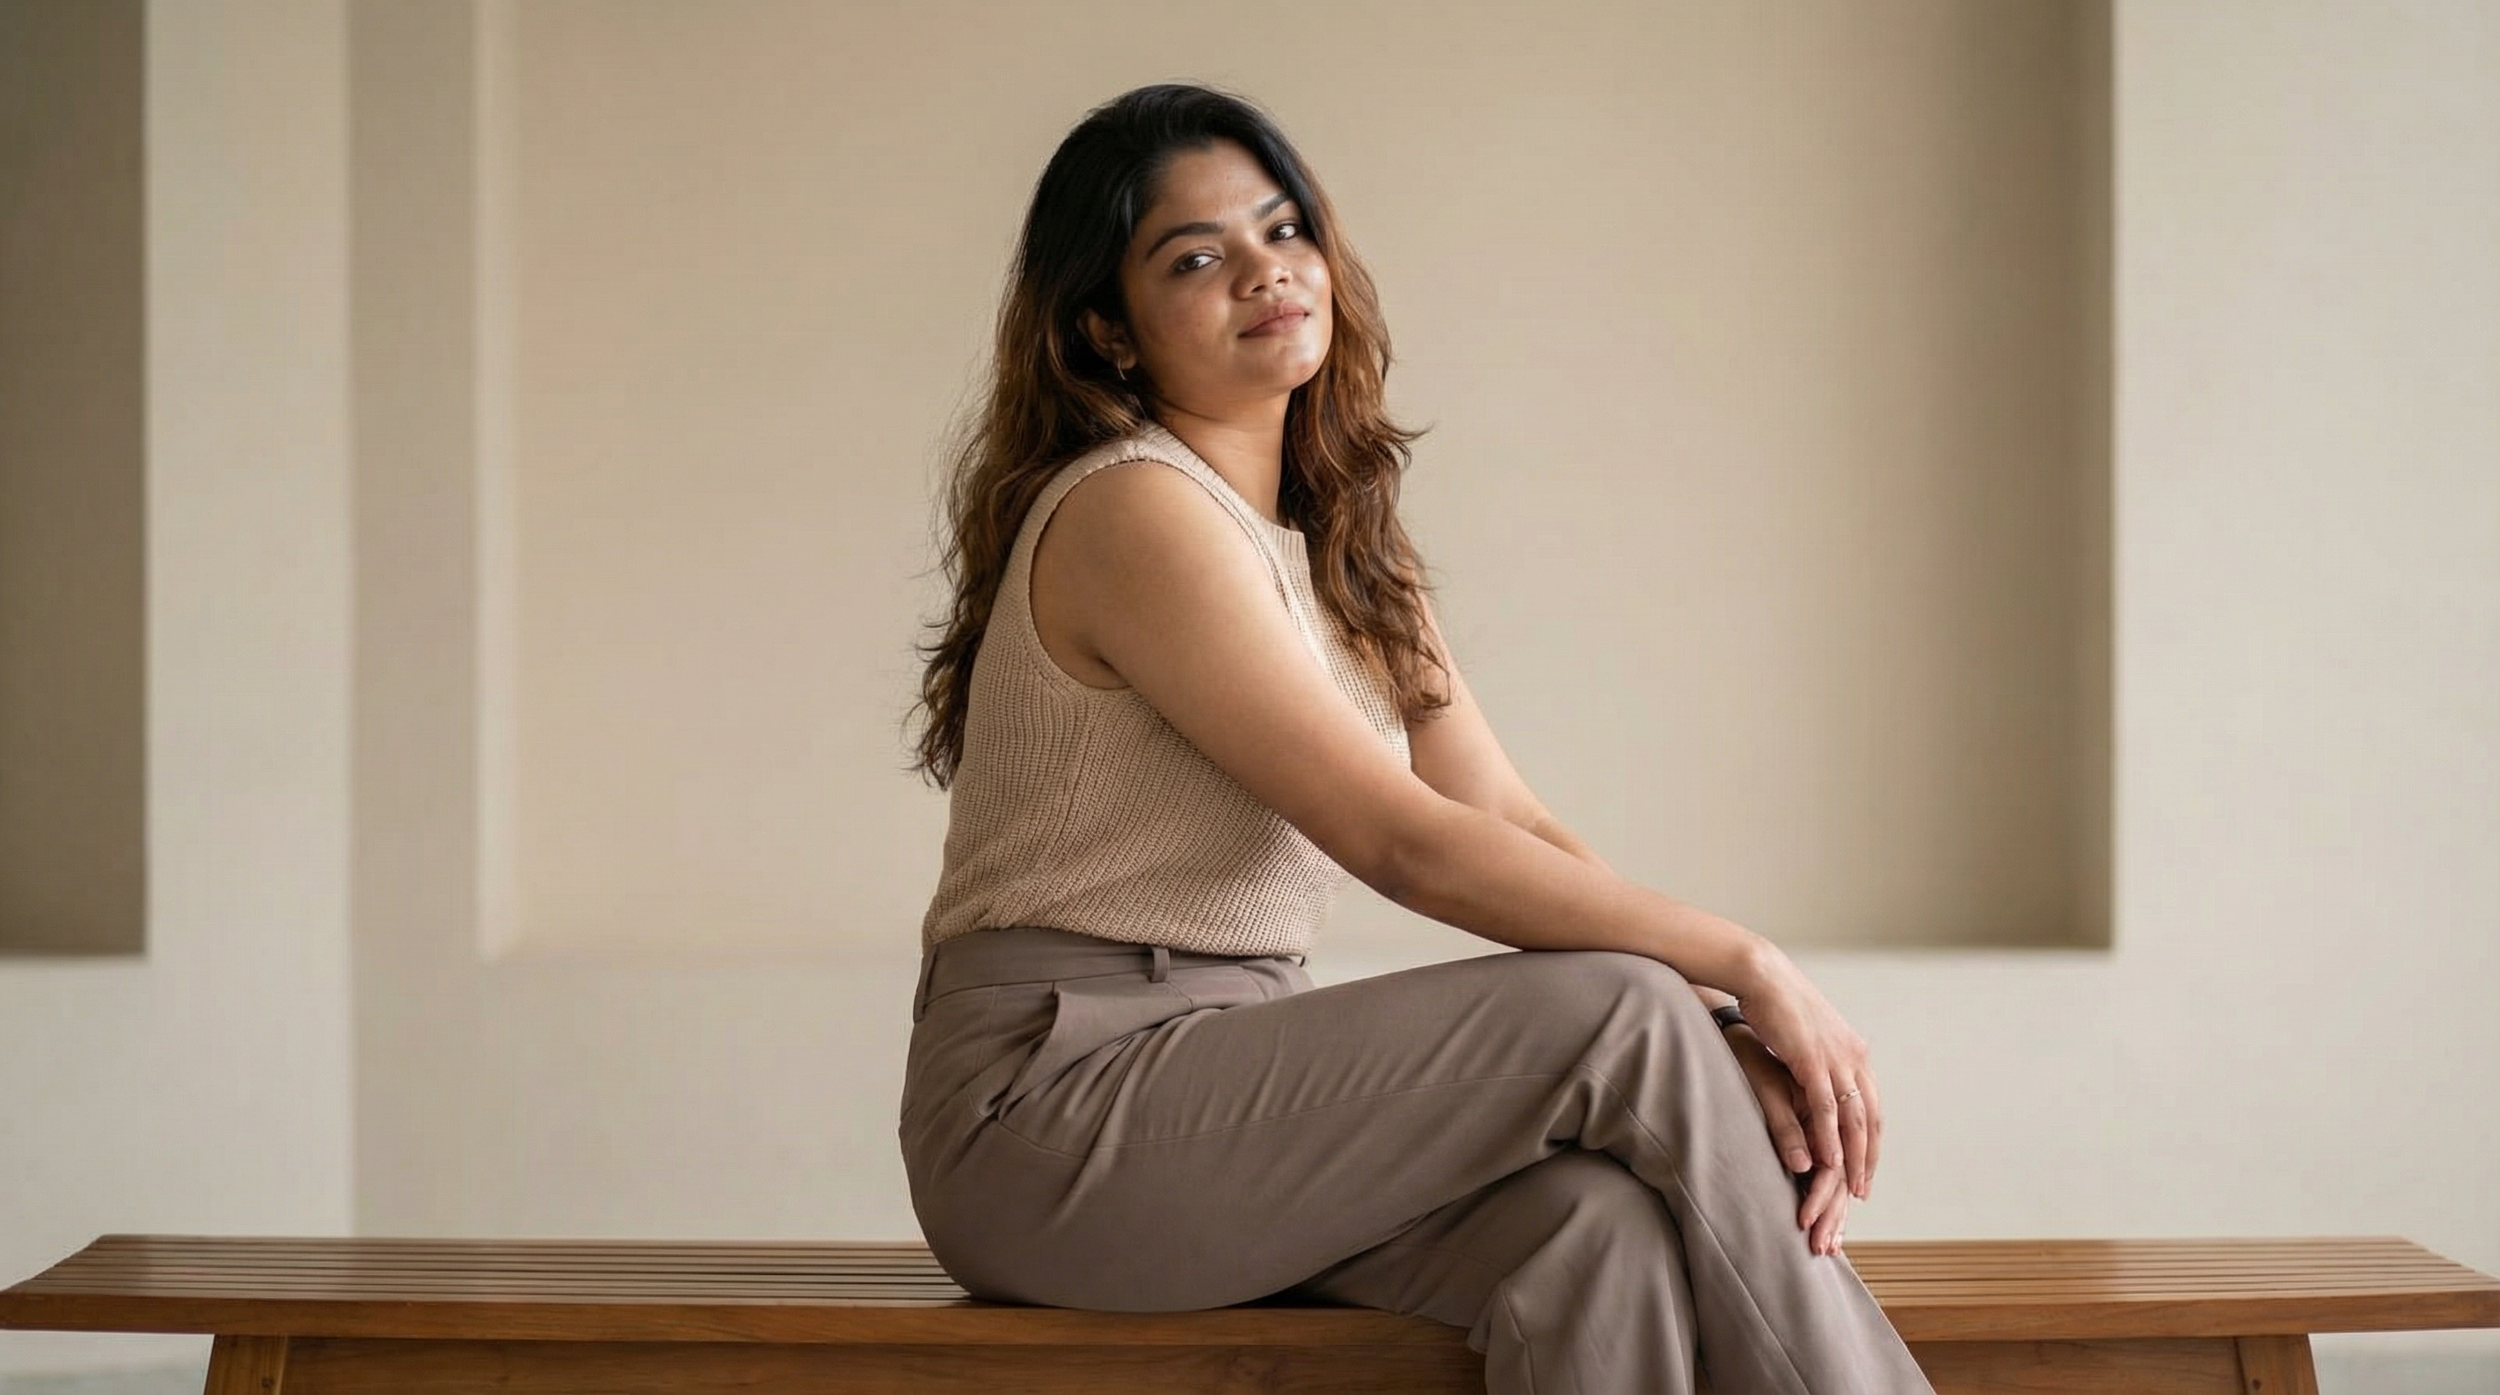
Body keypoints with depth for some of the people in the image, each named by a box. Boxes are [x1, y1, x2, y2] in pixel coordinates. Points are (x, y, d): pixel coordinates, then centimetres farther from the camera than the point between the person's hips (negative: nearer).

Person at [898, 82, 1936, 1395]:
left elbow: (1515, 827, 4)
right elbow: (1406, 842, -19)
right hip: (1052, 1103, -7)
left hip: (1224, 1074, 7)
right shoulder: (1135, 513, -14)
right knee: (1622, 1018, -21)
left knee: (1605, 1217, -23)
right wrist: (1742, 966, -18)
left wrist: (1724, 1035, -11)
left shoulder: (1339, 544, 15)